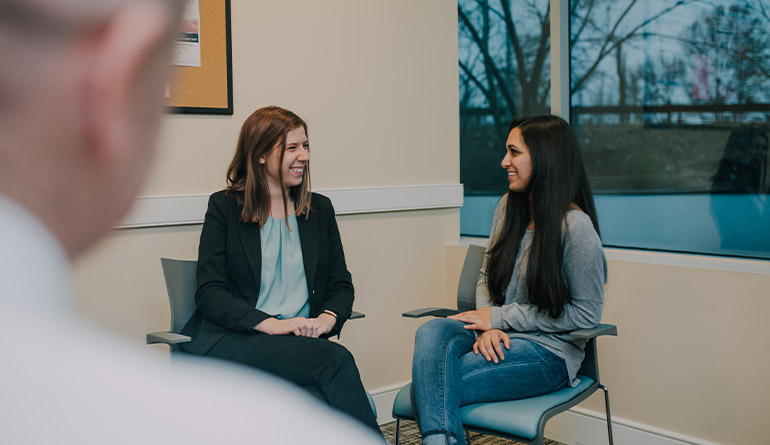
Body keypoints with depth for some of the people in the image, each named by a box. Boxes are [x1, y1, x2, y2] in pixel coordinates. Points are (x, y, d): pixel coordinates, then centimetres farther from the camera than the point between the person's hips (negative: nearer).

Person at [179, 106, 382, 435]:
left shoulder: (319, 208, 17)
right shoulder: (224, 207, 6)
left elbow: (341, 284, 16)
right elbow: (209, 294, -3)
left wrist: (327, 318, -8)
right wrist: (273, 324, -18)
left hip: (303, 342, 3)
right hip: (233, 342, -3)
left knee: (321, 403, -33)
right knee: (335, 359, -31)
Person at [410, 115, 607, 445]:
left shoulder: (576, 226, -14)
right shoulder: (509, 206, 8)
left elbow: (587, 313, -12)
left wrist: (501, 317, -11)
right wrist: (488, 325, -8)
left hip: (548, 350, -6)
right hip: (497, 336, 6)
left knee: (431, 384, -26)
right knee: (432, 333, -29)